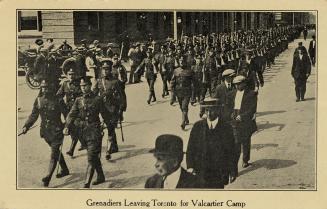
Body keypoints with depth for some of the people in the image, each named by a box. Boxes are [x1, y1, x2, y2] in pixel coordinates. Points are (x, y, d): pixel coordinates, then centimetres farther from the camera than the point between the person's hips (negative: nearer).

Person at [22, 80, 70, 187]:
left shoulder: (57, 100, -12)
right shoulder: (38, 100, 3)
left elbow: (66, 114, -7)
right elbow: (33, 115, 8)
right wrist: (26, 126, -2)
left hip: (56, 131, -6)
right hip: (45, 131, 6)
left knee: (54, 154, -8)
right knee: (56, 151, 20)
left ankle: (48, 177, -11)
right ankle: (65, 170, 36)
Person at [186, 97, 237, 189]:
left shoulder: (226, 128, -2)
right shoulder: (197, 126, 3)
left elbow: (231, 152, 1)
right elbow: (190, 149, 3)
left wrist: (232, 172, 2)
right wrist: (190, 167, -8)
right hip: (199, 174, 1)